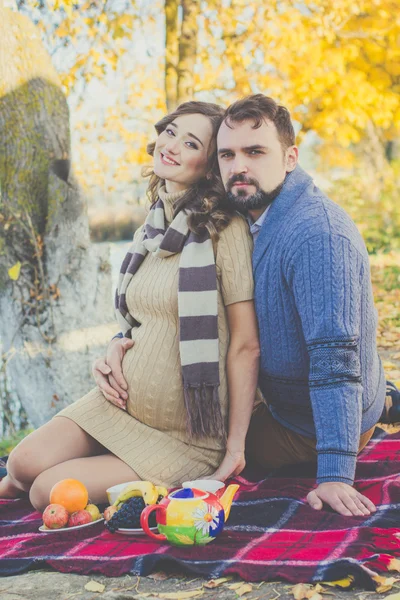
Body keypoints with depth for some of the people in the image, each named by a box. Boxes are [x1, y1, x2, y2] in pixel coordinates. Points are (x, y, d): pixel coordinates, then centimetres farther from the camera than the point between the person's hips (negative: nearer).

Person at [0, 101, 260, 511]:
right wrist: (111, 353, -2)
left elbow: (246, 346, -16)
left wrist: (235, 447, -15)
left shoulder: (224, 229, -14)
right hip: (122, 405, 6)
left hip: (187, 436, -6)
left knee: (50, 492, -17)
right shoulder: (147, 234, 9)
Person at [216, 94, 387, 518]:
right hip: (286, 401, 9)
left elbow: (336, 357, -38)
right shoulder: (253, 219, -1)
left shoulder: (317, 235, -33)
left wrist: (334, 476, -41)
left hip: (314, 429, -9)